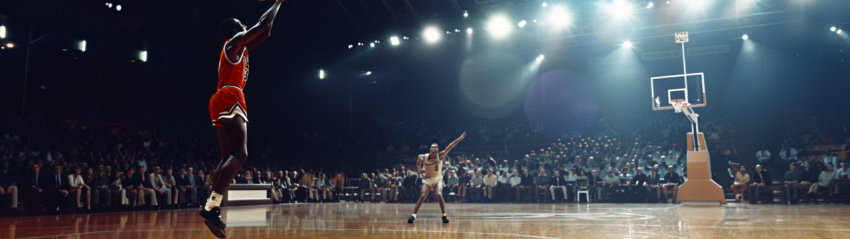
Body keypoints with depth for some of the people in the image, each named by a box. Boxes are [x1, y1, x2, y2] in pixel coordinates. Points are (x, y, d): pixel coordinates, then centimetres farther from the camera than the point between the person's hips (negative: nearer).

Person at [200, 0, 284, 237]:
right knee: (240, 153, -21)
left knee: (229, 157, 6)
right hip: (229, 100, -11)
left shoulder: (241, 48, 29)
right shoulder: (235, 41, 2)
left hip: (223, 102, 11)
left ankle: (212, 208, -2)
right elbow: (262, 25, -3)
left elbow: (265, 32, 34)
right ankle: (210, 207, -32)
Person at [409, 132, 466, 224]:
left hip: (437, 179, -1)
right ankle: (413, 216, -9)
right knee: (422, 196, -14)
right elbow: (418, 163, 16)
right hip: (427, 179, 1)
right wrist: (420, 169, -2)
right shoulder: (424, 157, -9)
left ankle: (444, 216, -10)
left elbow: (450, 147, -22)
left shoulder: (440, 156, -12)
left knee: (439, 195, -21)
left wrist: (460, 138, -30)